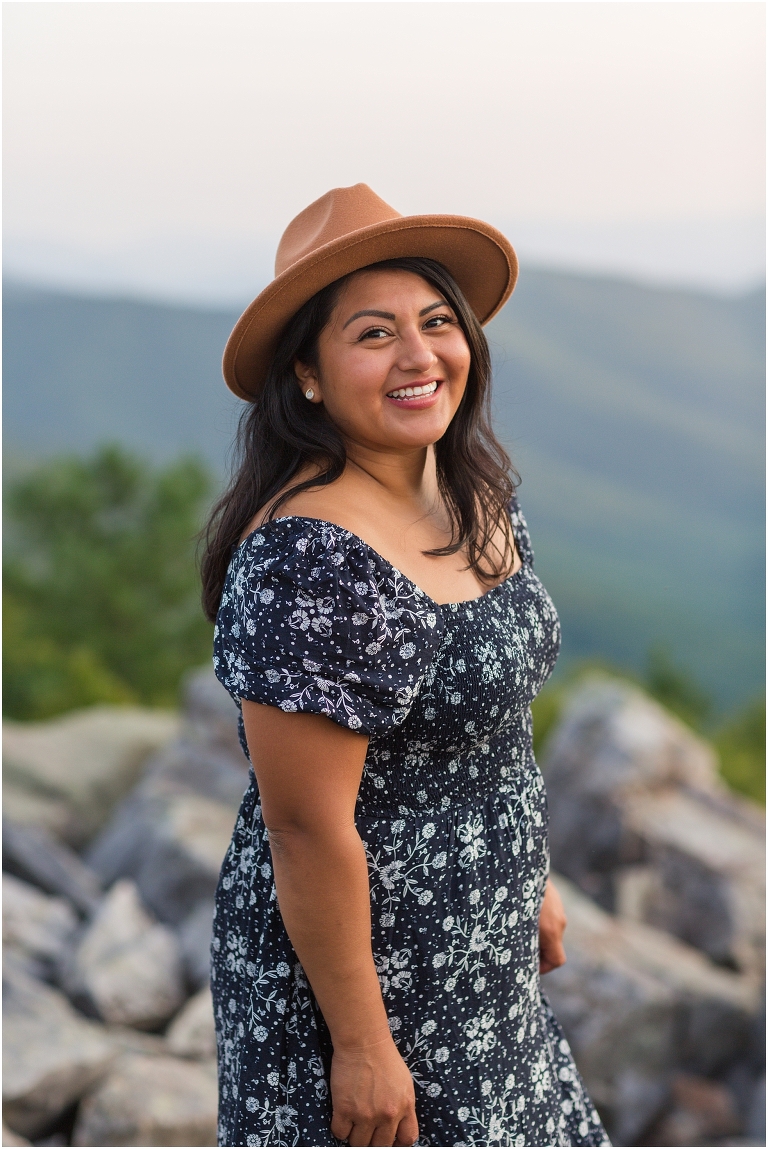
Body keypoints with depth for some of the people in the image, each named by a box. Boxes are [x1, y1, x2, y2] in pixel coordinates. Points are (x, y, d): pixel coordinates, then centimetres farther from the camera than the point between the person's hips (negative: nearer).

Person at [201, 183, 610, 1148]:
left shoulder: (480, 496, 0)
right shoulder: (311, 561, -27)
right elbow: (308, 828, -25)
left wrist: (531, 882, 19)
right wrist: (362, 1044, -19)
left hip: (482, 951, 8)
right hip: (365, 965, -8)